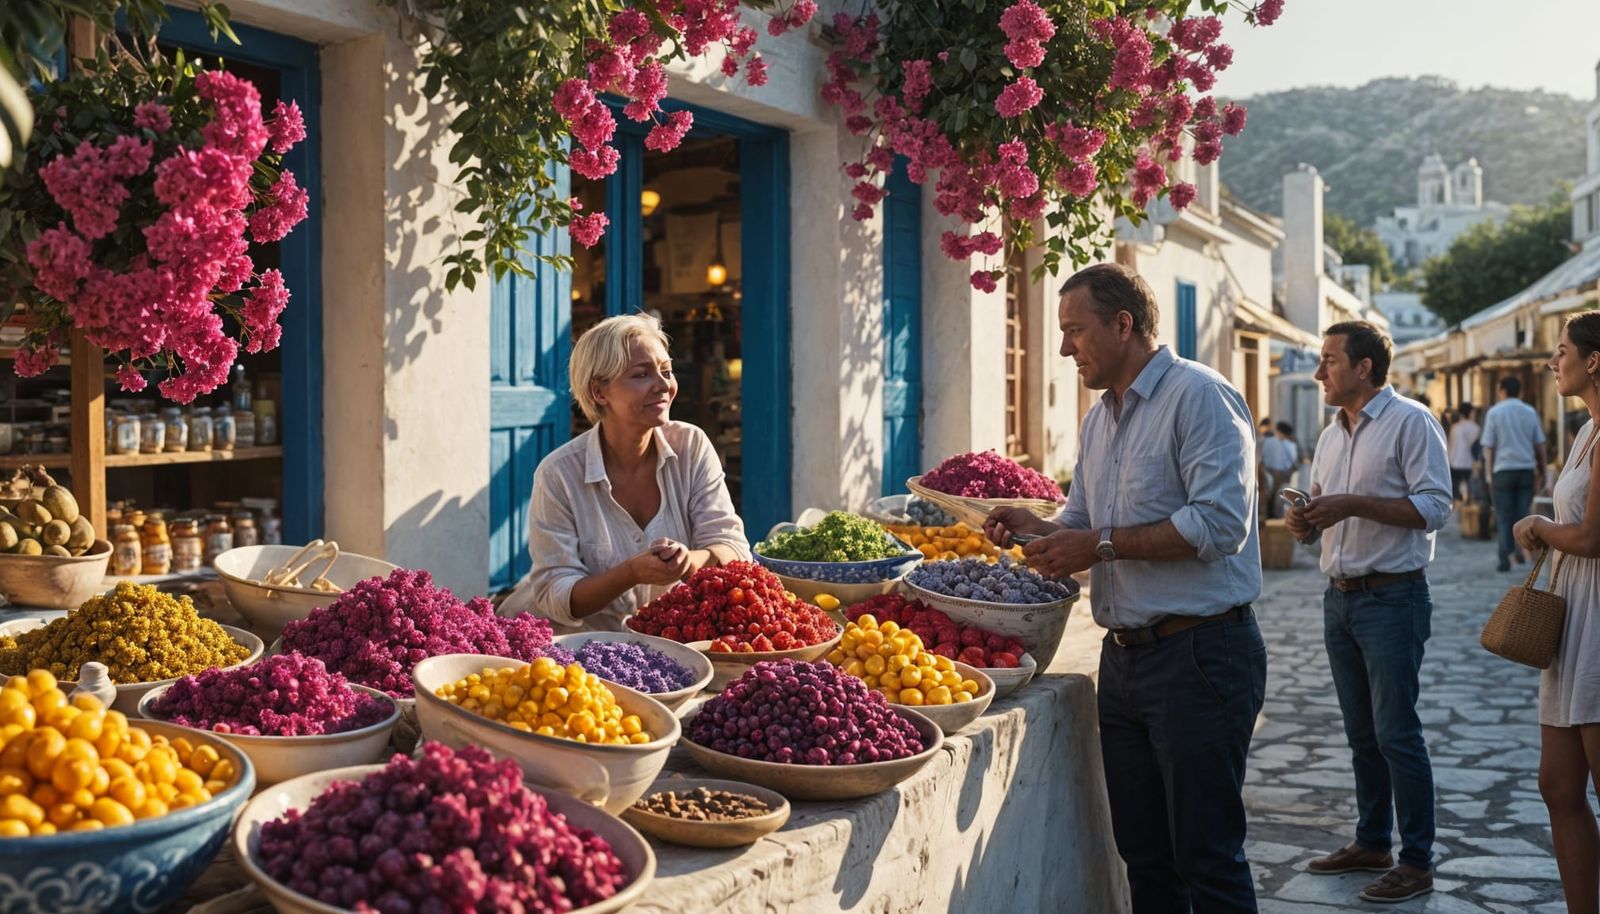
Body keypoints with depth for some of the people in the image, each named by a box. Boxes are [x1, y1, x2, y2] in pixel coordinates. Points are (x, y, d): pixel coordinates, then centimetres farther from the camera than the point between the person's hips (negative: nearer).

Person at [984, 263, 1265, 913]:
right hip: (1123, 658, 9)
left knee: (1207, 856, -1)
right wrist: (1033, 527, 3)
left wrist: (1102, 544, -19)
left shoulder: (1198, 396, -12)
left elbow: (1219, 522, -22)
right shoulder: (1098, 422, 16)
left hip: (1199, 653, -8)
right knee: (1142, 853, 15)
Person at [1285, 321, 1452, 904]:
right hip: (1339, 598, 8)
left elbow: (1434, 507, -17)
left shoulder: (1410, 422, -9)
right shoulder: (1331, 435, 15)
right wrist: (1306, 521, 0)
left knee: (1395, 733, -5)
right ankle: (1372, 842, 25)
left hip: (1392, 598, -8)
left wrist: (1354, 504, -23)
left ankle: (1417, 861, 4)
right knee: (1361, 733, 14)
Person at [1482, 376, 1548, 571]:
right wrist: (1542, 472, 16)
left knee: (1504, 516, 2)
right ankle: (1520, 549, 2)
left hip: (1503, 469, -2)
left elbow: (1488, 447, -3)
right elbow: (1540, 445, 9)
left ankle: (1505, 559, -2)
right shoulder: (1530, 412, 7)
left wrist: (1490, 473, 6)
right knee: (1522, 513, 11)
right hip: (1527, 469, 2)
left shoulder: (1494, 412, -1)